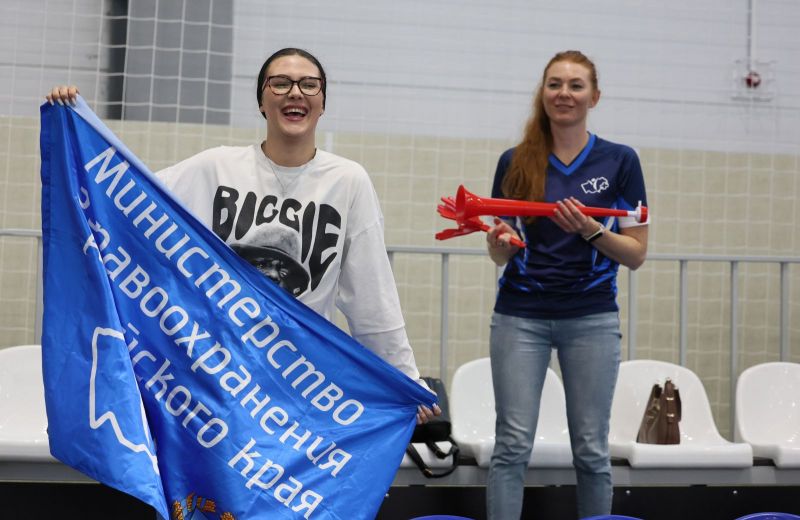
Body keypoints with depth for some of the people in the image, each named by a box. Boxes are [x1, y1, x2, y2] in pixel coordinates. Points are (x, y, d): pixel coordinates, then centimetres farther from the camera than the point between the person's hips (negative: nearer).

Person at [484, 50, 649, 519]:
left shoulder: (620, 161, 1)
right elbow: (502, 255, 9)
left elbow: (636, 254, 1)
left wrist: (591, 230, -16)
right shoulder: (515, 163, 5)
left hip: (591, 318, -1)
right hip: (521, 316, 1)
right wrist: (498, 242, -13)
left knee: (591, 449, 4)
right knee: (513, 445, -3)